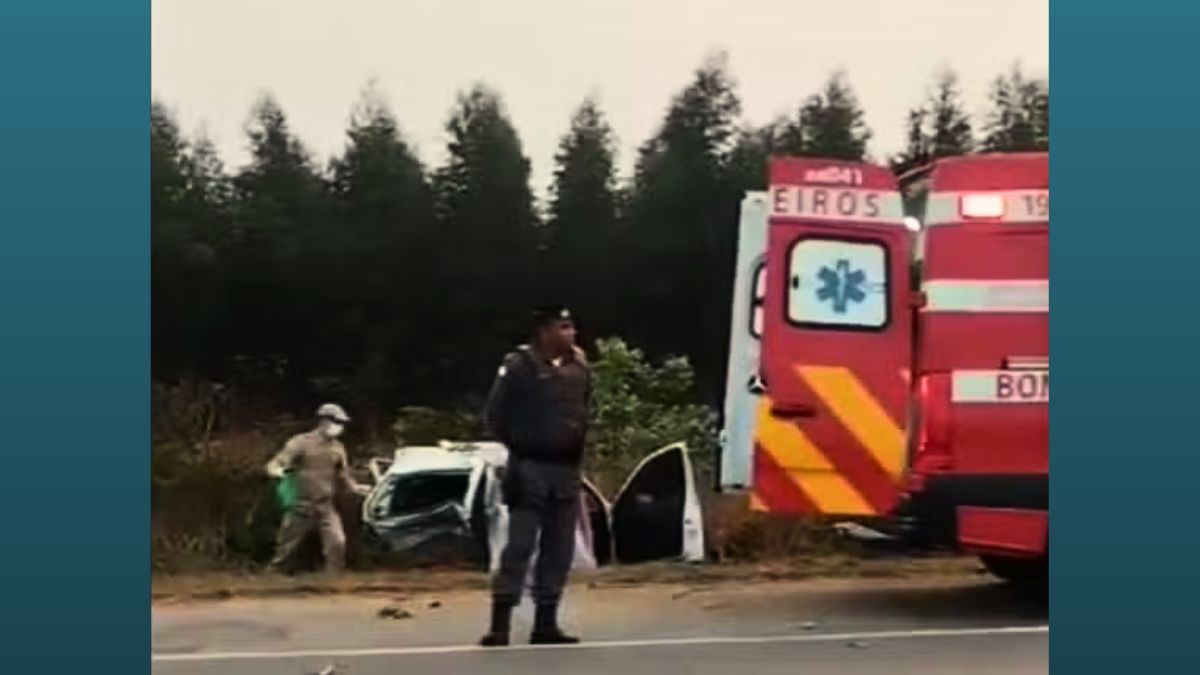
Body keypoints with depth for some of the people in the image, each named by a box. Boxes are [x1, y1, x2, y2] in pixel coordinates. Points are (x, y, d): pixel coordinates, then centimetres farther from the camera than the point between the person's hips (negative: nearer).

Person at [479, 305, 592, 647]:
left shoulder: (579, 366, 8)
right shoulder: (518, 365, -9)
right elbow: (495, 414, -6)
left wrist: (576, 446, 11)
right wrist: (519, 445, 0)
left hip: (567, 469, 6)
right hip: (530, 469, -6)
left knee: (559, 549, 8)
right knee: (519, 546, -7)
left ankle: (545, 623, 16)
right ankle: (500, 624, -3)